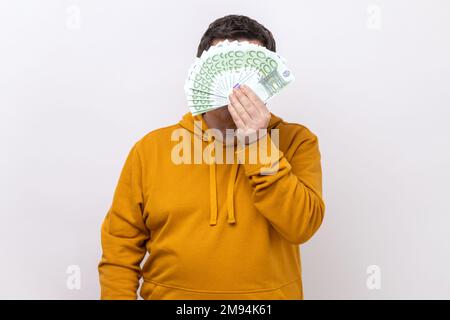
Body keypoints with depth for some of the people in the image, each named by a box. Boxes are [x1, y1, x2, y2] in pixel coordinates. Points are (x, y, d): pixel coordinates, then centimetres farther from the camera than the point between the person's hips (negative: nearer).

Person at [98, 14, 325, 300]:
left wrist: (259, 146, -21)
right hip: (169, 292, 1)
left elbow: (302, 226, -16)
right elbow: (121, 244, -1)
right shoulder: (151, 148, -4)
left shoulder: (296, 141, -4)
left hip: (268, 293, 0)